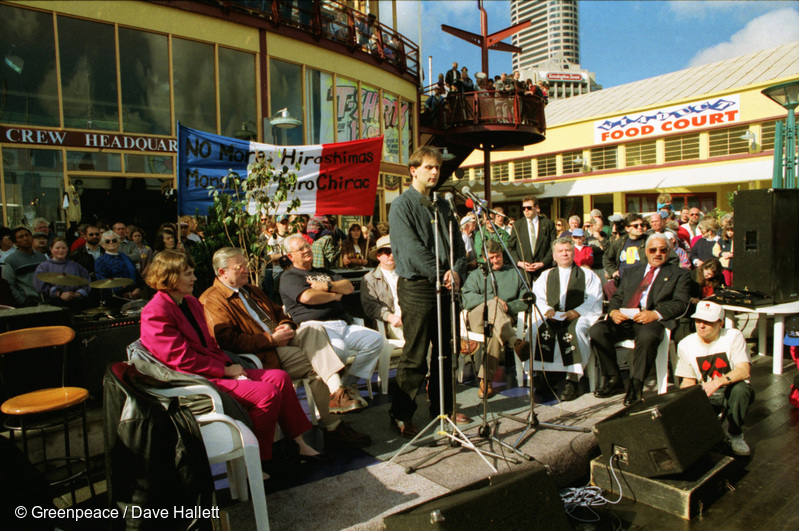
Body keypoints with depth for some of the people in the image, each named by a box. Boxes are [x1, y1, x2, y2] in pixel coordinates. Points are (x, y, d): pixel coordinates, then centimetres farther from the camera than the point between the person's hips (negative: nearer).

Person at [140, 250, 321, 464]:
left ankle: (299, 444, 2)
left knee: (280, 377, -4)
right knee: (268, 392, -21)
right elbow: (183, 360, -18)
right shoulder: (155, 313, -14)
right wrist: (226, 370, -12)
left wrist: (231, 365, 0)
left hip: (218, 369, 9)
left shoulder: (191, 302, 15)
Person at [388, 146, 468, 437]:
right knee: (415, 355, -3)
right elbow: (412, 248, -13)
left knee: (446, 349, 13)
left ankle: (443, 406, 28)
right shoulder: (402, 205, -4)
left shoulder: (442, 205, 17)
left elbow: (457, 241, 13)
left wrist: (457, 270, -5)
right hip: (417, 287, -7)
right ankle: (401, 415, 10)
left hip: (445, 286, 7)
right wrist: (439, 275, -14)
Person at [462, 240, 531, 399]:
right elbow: (467, 300, 4)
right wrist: (492, 299, -10)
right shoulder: (476, 275, 24)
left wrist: (507, 306, -6)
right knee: (493, 306, -36)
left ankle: (486, 380, -36)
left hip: (505, 319, 0)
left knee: (496, 332, -37)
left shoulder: (514, 274, 25)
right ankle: (515, 341, -53)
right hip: (477, 319, 0)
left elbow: (525, 300, 11)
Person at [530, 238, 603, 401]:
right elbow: (536, 297, 12)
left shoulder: (587, 274, 18)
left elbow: (594, 300, 3)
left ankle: (572, 380, -35)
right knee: (536, 329, -31)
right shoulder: (546, 275, 26)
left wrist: (577, 312, -14)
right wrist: (547, 310, -10)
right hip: (551, 317, 2)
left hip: (579, 316, -2)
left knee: (577, 330, -37)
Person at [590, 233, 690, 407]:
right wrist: (613, 311, -3)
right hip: (624, 319, 4)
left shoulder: (678, 274, 17)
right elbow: (617, 297, 22)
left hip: (653, 321, -4)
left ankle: (636, 386, -23)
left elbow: (680, 303, 2)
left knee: (647, 336, -39)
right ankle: (613, 380, -11)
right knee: (596, 331, -24)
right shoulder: (631, 272, 29)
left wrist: (655, 314, -17)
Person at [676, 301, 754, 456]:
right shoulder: (685, 344, -1)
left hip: (732, 393, -1)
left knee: (740, 388, -36)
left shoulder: (733, 336, -8)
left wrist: (719, 381, -38)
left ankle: (736, 436, -11)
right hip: (705, 396, 1)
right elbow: (688, 381, 5)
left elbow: (744, 371, -20)